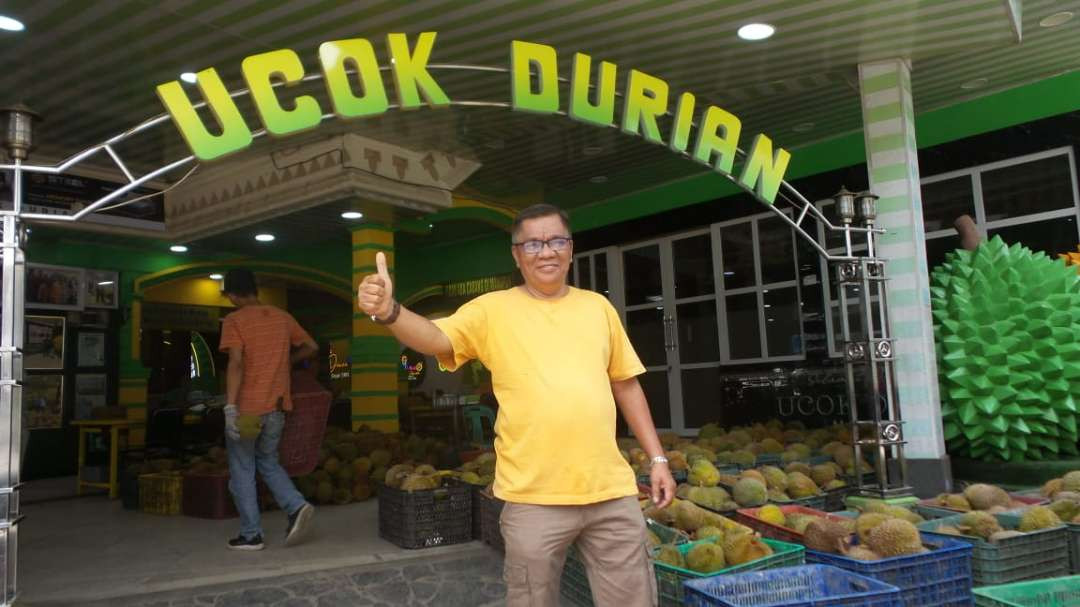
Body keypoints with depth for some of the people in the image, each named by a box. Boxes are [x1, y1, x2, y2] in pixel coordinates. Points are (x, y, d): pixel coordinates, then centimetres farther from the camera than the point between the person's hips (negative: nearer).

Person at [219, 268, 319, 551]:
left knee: (242, 472, 8)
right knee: (268, 463, 20)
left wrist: (230, 407, -24)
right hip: (276, 407, 5)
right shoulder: (282, 317, 8)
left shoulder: (234, 321, -8)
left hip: (247, 407, -5)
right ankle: (297, 506, 0)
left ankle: (251, 535, 12)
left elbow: (236, 363, -20)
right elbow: (311, 347, 15)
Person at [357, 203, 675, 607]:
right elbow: (435, 338, -17)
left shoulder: (597, 307, 10)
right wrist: (389, 311, -37)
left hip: (611, 489, 3)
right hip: (534, 497, -3)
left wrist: (657, 457, 11)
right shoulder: (492, 310, -1)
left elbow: (626, 385, 14)